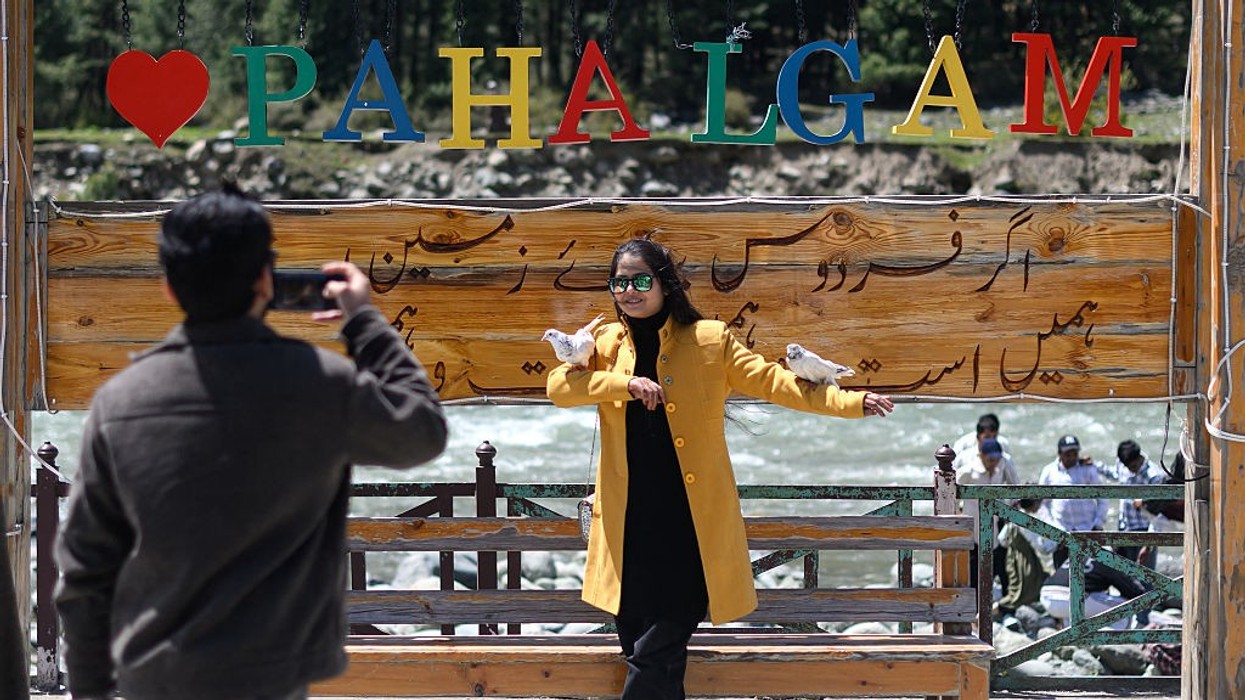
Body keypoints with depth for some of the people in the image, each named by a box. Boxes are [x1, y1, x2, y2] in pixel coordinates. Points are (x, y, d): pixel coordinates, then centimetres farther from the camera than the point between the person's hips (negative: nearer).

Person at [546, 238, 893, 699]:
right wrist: (625, 383, -18)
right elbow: (558, 386, -4)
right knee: (638, 648, 7)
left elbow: (769, 380, -4)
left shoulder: (709, 340, 1)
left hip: (689, 527, -3)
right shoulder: (605, 343, 9)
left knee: (655, 656, -8)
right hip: (628, 527, 3)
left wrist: (850, 402, -15)